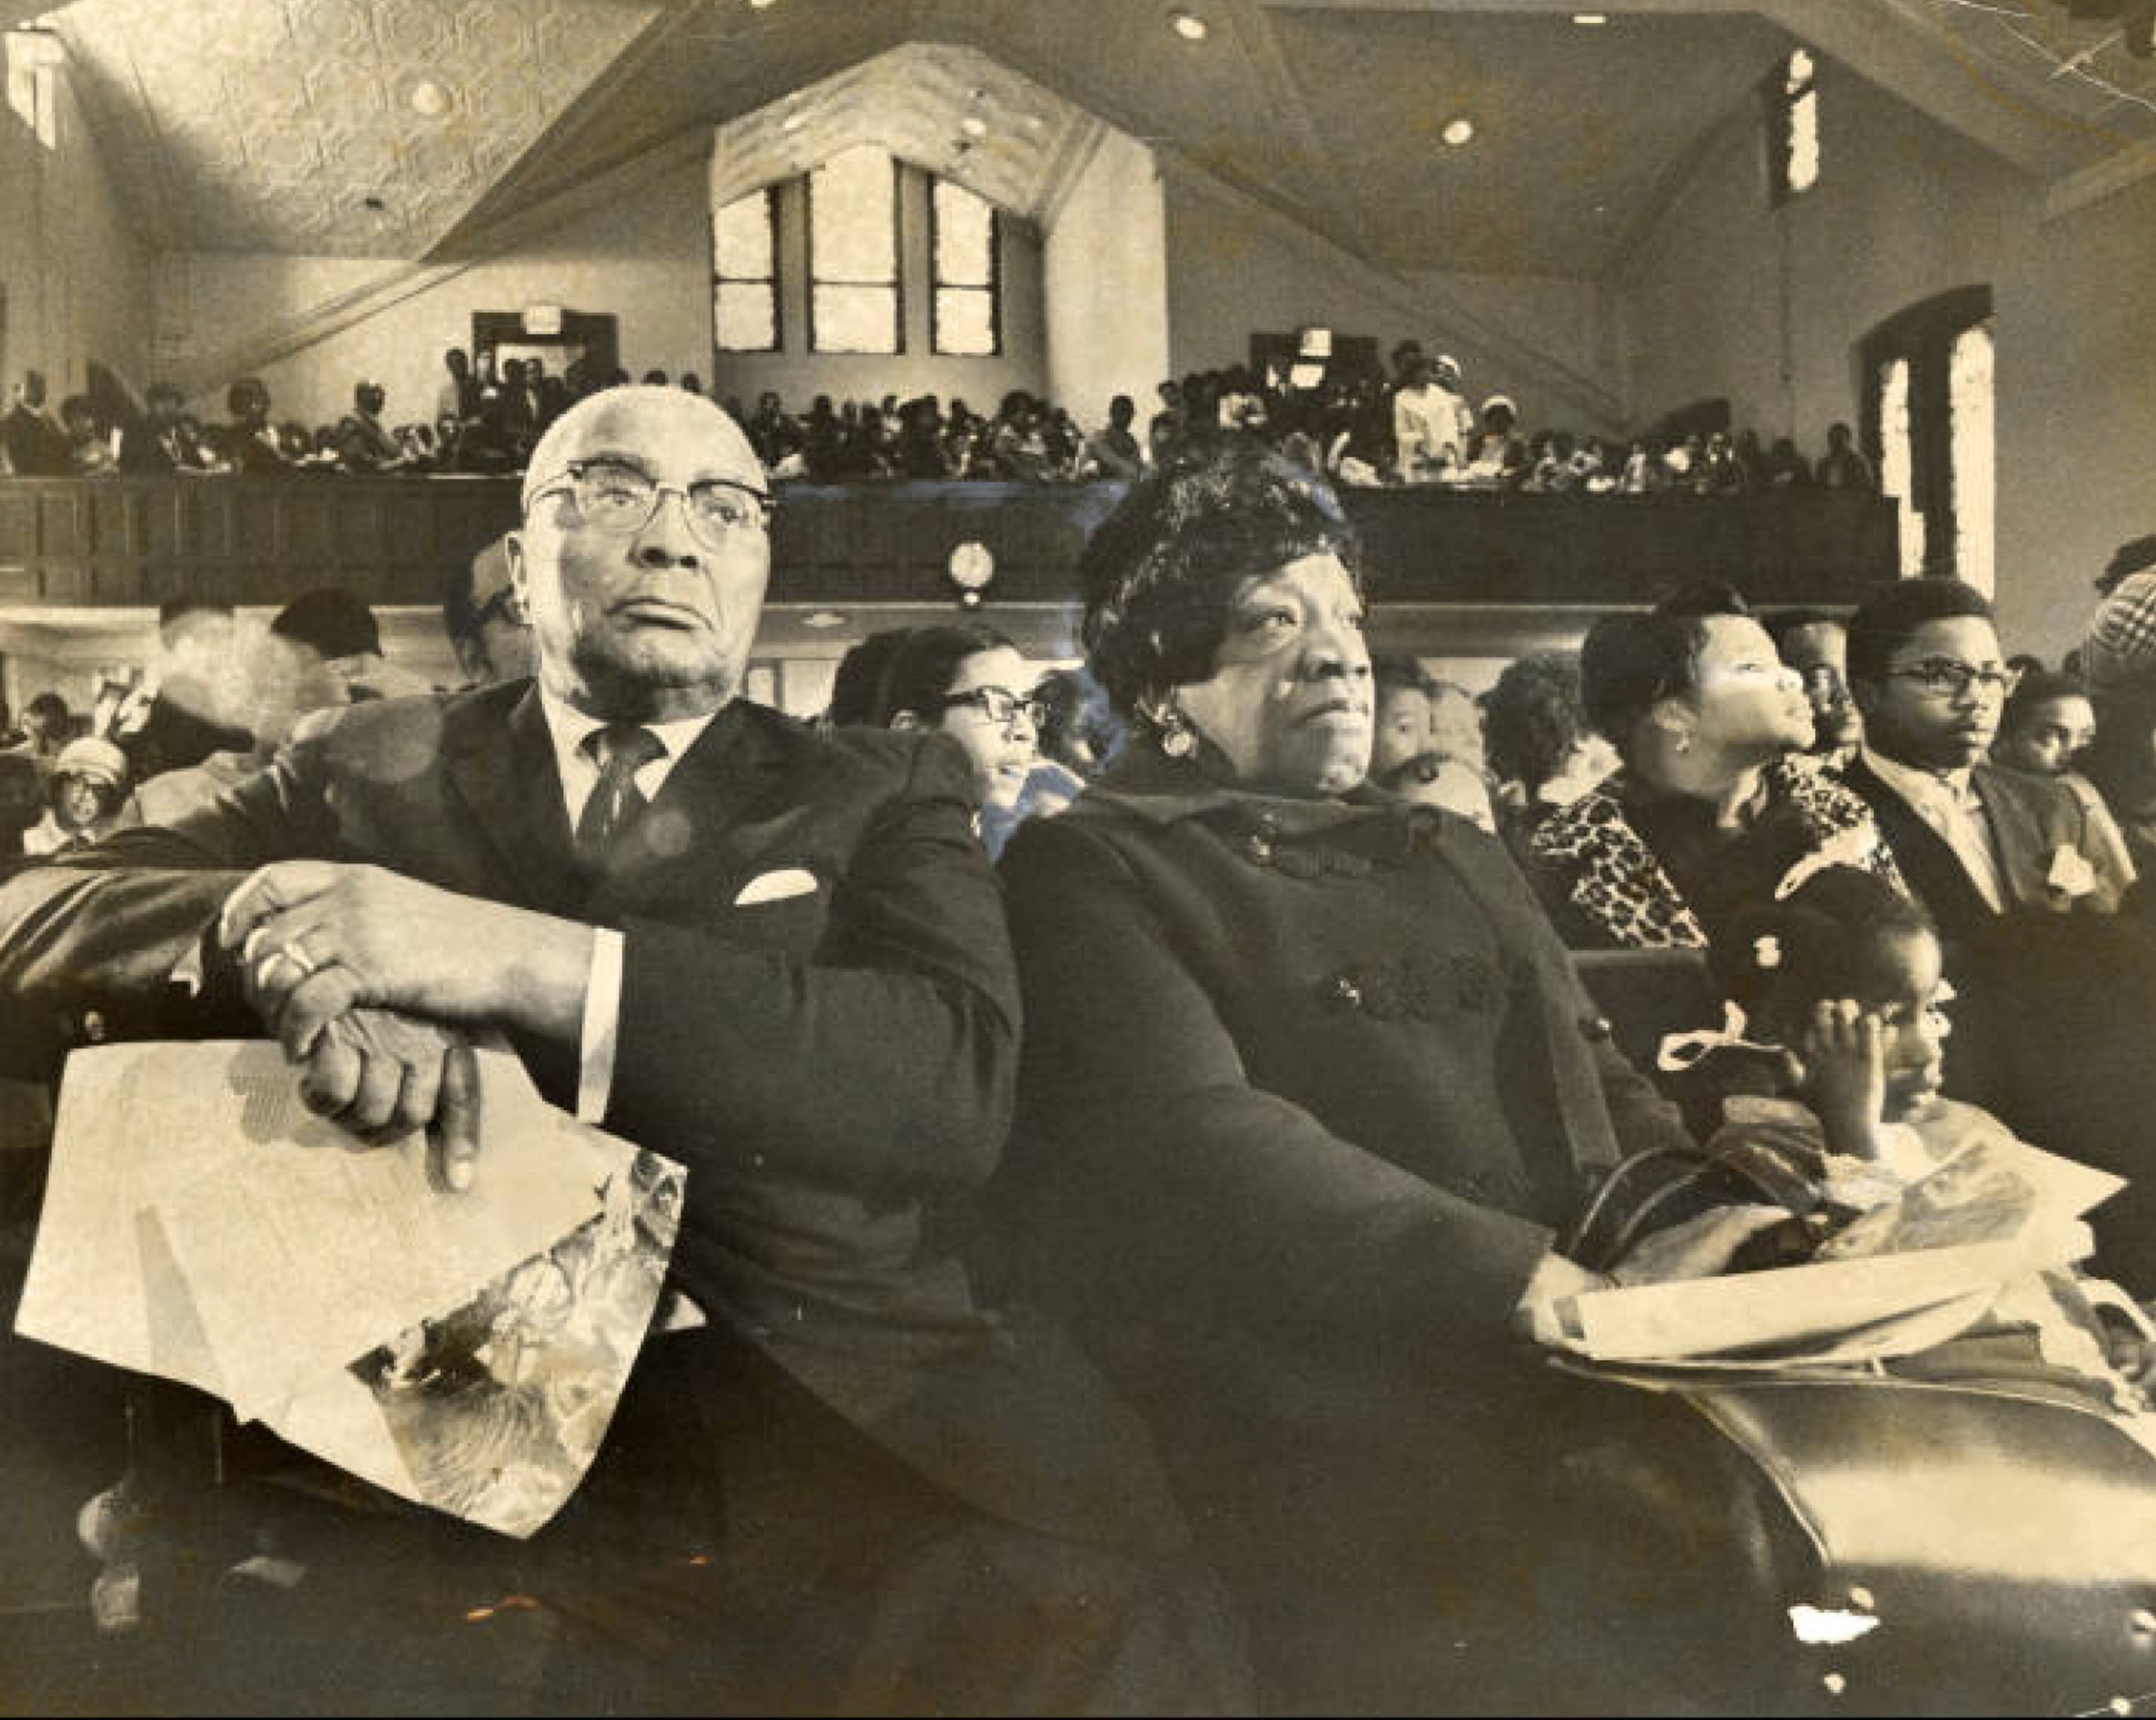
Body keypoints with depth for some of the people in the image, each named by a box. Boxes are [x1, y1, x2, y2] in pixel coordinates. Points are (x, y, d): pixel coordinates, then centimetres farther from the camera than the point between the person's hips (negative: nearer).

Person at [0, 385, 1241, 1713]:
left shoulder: (885, 795, 10)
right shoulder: (368, 771, 17)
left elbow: (958, 1080, -8)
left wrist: (511, 956, -18)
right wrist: (286, 940, -15)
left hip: (829, 1410, -1)